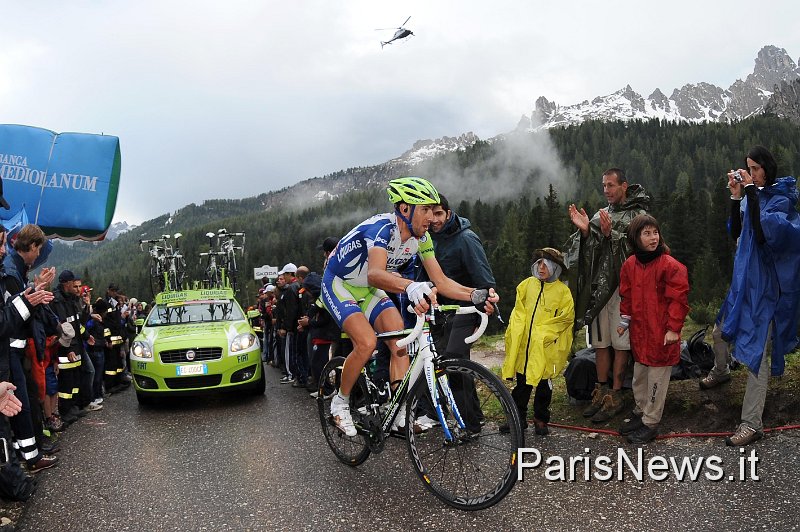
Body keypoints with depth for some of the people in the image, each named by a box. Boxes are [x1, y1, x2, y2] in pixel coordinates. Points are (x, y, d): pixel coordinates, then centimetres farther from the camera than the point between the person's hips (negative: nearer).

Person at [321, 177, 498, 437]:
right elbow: (375, 274, -51)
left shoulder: (421, 238, -9)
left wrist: (475, 295, -27)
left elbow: (440, 281, -10)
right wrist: (410, 286, -70)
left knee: (400, 342, -10)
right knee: (367, 342, -25)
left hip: (368, 290, 7)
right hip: (338, 284, -7)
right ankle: (340, 403, -1)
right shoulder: (382, 228, -33)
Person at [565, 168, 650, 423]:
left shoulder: (638, 215, -2)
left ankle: (615, 396, 7)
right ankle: (601, 392, 19)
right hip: (599, 285, 6)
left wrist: (611, 233, -21)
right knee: (601, 341, 10)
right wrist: (585, 231, -9)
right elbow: (590, 252, 8)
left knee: (620, 343, -1)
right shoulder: (600, 215, 14)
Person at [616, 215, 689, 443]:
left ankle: (650, 423, 18)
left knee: (657, 379, 5)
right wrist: (625, 321, 13)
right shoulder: (630, 264, 2)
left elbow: (679, 298, -14)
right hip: (639, 330, 6)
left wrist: (673, 328, -14)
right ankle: (640, 412, 37)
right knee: (639, 375, 19)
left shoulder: (669, 265, -15)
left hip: (661, 333, -6)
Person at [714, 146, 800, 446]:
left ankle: (752, 424, -6)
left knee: (757, 352, -9)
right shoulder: (754, 195, 8)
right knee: (724, 328, 23)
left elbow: (764, 233, -30)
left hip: (767, 283, -8)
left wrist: (751, 192, -27)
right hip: (746, 278, 8)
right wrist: (736, 197, -3)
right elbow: (737, 232, 9)